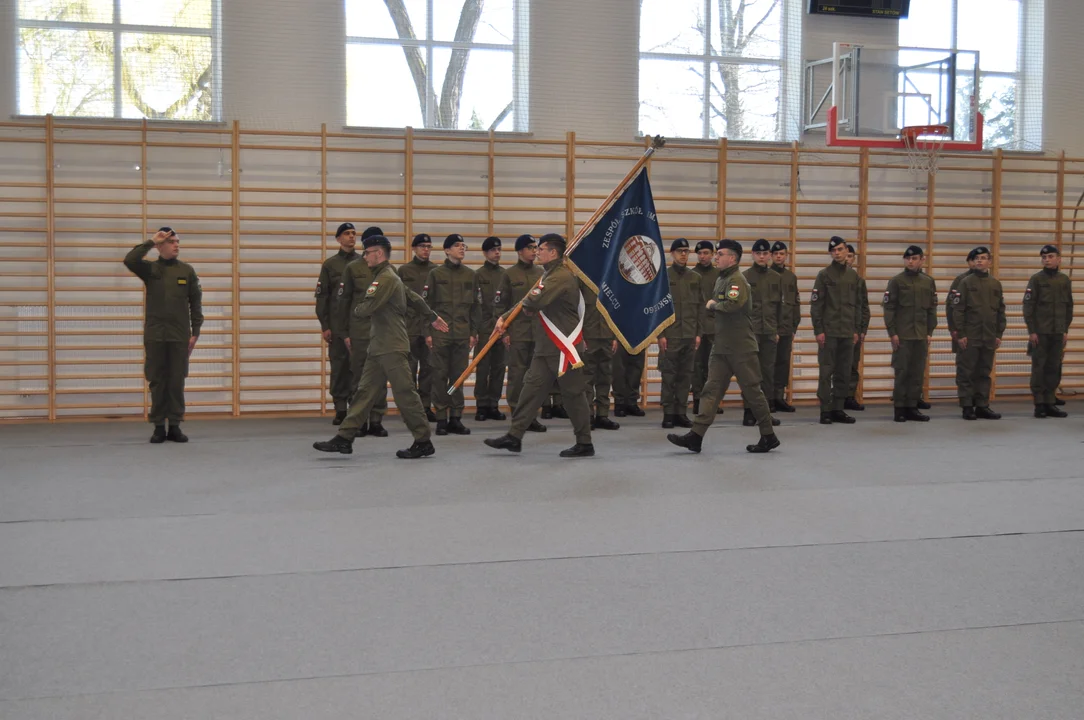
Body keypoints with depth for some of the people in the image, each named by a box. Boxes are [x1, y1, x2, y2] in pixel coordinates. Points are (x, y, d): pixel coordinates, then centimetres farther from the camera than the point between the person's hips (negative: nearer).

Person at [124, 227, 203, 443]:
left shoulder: (187, 271, 6)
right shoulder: (150, 269, 4)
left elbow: (196, 304, 5)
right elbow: (129, 260, -17)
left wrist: (195, 333, -1)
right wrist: (151, 242, -11)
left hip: (179, 336, 0)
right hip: (155, 335, 0)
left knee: (177, 381, 2)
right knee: (157, 381, 3)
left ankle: (175, 426, 9)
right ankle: (159, 427, 9)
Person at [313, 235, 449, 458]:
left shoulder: (386, 278, -15)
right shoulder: (388, 277, 18)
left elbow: (366, 309, -21)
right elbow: (414, 298, 27)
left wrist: (356, 310, 2)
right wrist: (432, 317, 38)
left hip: (392, 348, -10)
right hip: (379, 347, 10)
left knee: (405, 393, -5)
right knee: (365, 391, 8)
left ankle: (423, 442, 2)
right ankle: (344, 438, 9)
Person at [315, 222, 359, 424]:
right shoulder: (330, 264, 7)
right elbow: (322, 296, 4)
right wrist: (324, 326, -2)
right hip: (337, 326, 0)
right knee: (339, 367, 2)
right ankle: (340, 410, 8)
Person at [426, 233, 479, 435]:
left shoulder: (470, 274, 10)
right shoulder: (436, 273, 2)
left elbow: (474, 305, 11)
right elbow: (427, 303, 2)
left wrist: (474, 332, 5)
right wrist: (427, 332, -4)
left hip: (462, 334, 2)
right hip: (440, 333, -2)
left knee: (459, 376, 4)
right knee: (440, 376, 0)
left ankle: (456, 418, 11)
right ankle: (441, 418, 5)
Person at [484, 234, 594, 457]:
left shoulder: (562, 276, -18)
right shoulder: (550, 275, 16)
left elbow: (534, 303, -28)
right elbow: (529, 303, 19)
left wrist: (526, 300, -5)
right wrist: (505, 317, 8)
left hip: (565, 345, -10)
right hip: (548, 346, 10)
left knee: (573, 393, -1)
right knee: (532, 386, 7)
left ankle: (584, 444, 9)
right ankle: (514, 436, 10)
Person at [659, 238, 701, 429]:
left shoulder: (696, 278, 11)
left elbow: (700, 307, 12)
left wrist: (698, 333, 6)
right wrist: (660, 334, -9)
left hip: (690, 335, 3)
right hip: (670, 335, -3)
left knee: (686, 376, 5)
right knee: (669, 375, -1)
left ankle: (681, 413, 11)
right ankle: (668, 413, 5)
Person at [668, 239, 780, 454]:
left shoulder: (736, 280, -14)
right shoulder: (720, 280, 15)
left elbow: (733, 304, -32)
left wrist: (714, 305, -15)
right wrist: (715, 310, 6)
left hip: (741, 347, -9)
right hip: (722, 346, 9)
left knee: (752, 390, 0)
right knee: (711, 389, 3)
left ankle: (769, 437, 12)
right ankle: (696, 435, -1)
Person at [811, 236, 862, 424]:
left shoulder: (853, 275, 12)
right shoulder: (824, 275, -2)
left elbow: (856, 304, 16)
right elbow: (816, 304, -5)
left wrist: (856, 329, 10)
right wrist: (818, 330, -11)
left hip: (847, 333, 5)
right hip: (829, 332, -5)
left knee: (844, 373, 6)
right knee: (827, 371, -3)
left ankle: (838, 409, 13)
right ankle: (825, 410, 1)